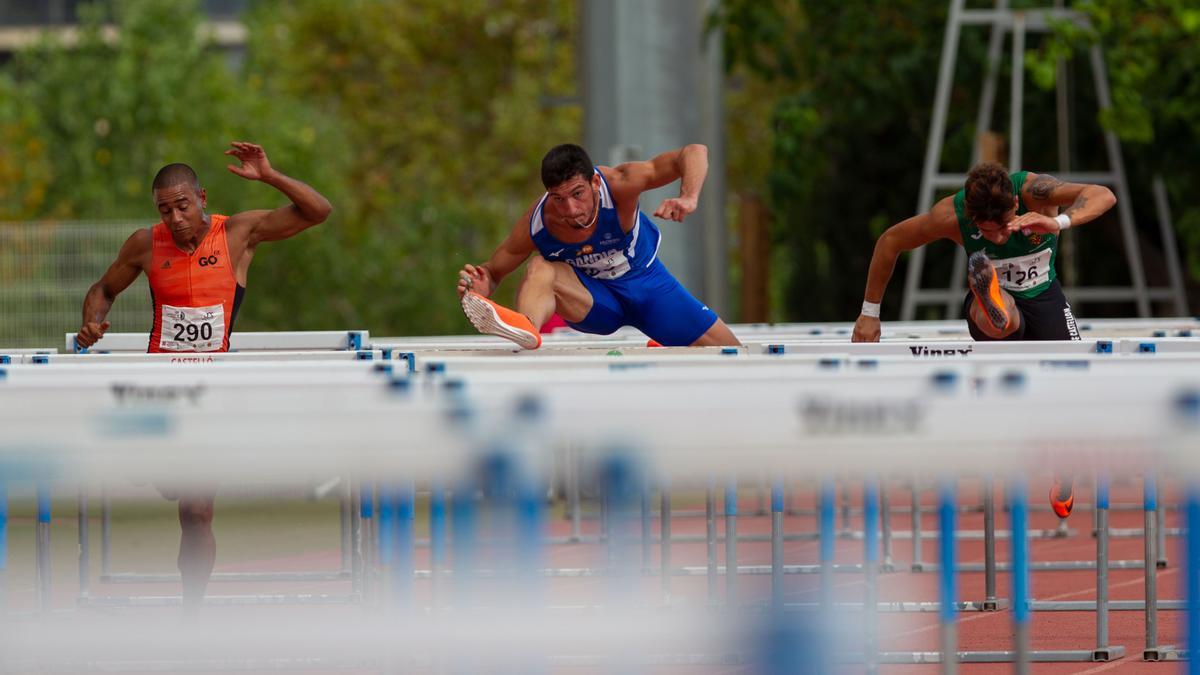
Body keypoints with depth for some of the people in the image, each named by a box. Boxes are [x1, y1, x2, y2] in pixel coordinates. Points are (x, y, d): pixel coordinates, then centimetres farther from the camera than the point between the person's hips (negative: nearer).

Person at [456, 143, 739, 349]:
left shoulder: (617, 185, -34)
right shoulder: (536, 225, -28)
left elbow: (694, 153, -38)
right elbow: (494, 271, -13)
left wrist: (688, 199, -58)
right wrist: (482, 286, -38)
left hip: (645, 282, 1)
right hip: (592, 299, -1)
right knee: (540, 268, -33)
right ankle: (527, 327, -65)